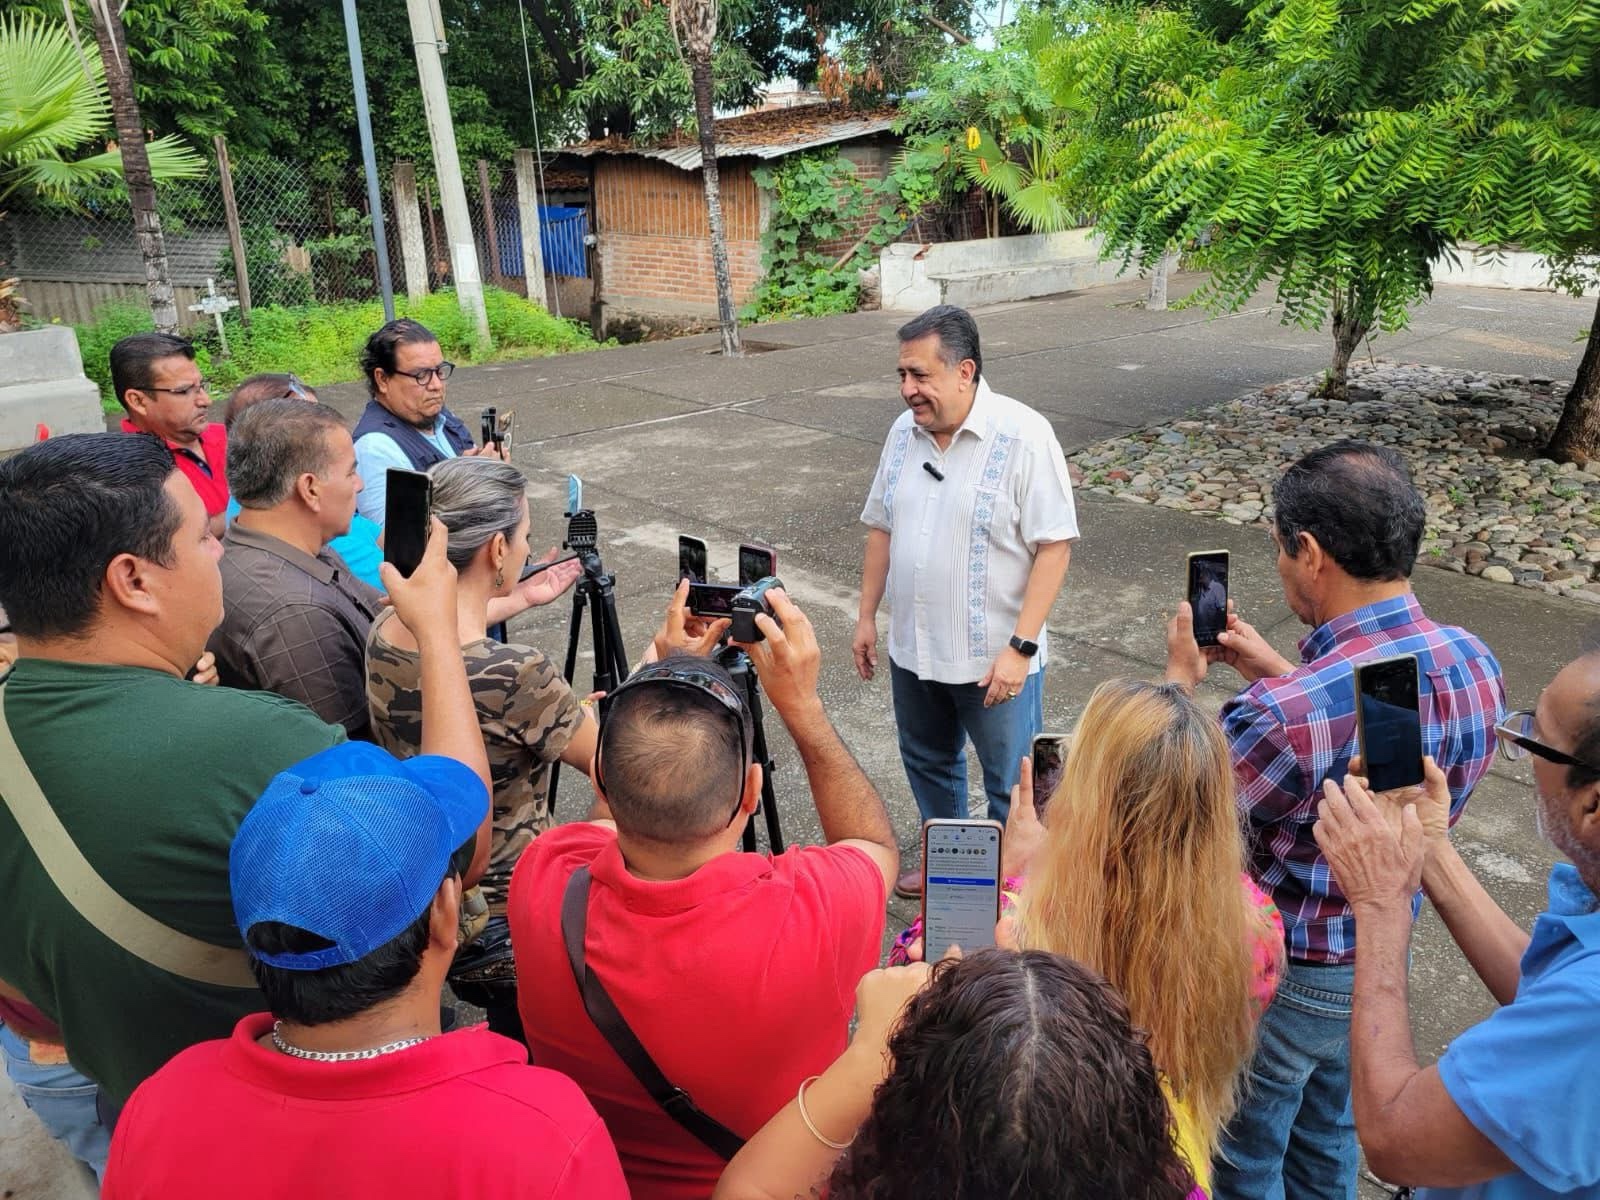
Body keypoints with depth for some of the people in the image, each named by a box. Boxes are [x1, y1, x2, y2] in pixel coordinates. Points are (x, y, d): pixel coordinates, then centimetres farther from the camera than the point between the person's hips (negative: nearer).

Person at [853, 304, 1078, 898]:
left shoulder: (1023, 436, -18)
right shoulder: (904, 432, 2)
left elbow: (1054, 548, -19)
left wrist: (1019, 648, -22)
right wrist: (867, 616, 10)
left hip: (994, 658, -6)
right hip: (912, 648, 6)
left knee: (1010, 785, 8)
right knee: (928, 763, 23)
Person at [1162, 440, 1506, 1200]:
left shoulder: (1283, 712, -38)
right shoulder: (1475, 663, -12)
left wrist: (1181, 677, -12)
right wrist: (1278, 674, 3)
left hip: (1278, 975, -7)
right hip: (1383, 959, 7)